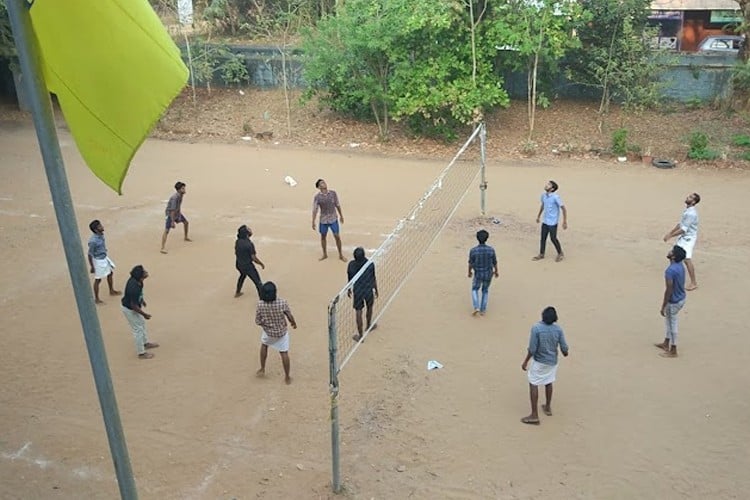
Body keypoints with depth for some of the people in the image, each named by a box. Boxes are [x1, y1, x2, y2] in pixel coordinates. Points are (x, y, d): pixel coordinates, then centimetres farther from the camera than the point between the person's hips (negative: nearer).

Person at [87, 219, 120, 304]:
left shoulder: (101, 235, -7)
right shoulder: (93, 241, -31)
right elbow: (90, 254, -23)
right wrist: (92, 267, -16)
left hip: (105, 258, 8)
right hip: (98, 261, -8)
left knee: (110, 273, 23)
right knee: (98, 279, 6)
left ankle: (112, 291, 45)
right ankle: (97, 299, 23)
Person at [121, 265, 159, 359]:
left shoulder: (135, 279, -14)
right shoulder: (134, 288, -40)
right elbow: (134, 306, -30)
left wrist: (142, 300, 23)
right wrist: (144, 314, -18)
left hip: (134, 306, 9)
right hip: (130, 310, -9)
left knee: (142, 323, 27)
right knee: (138, 330, 7)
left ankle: (146, 343, 50)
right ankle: (141, 353, 24)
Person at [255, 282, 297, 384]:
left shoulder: (260, 304, -22)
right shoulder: (282, 303, -25)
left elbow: (258, 321, -12)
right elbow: (290, 317, -14)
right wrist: (294, 323, 9)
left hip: (268, 332, 1)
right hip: (282, 332, -1)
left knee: (264, 345, 32)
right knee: (284, 353, 12)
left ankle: (262, 370, 40)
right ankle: (287, 377, 24)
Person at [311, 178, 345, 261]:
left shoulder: (333, 193, -6)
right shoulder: (317, 197, -10)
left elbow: (337, 205, 4)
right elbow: (315, 210, -7)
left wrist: (341, 215, 9)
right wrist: (313, 222, -9)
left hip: (333, 219, 0)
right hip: (323, 220, 0)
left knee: (337, 236, 2)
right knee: (323, 237, 12)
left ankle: (340, 255, 17)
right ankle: (325, 255, 30)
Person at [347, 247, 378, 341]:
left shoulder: (351, 265, -14)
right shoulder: (370, 264, -17)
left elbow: (350, 279, -1)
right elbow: (374, 278, -7)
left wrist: (349, 290, 16)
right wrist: (376, 290, 9)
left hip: (357, 291, 0)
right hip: (369, 290, 0)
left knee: (359, 312, 9)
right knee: (369, 308, 26)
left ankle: (360, 335, 13)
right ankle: (368, 326, 49)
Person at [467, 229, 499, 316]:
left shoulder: (473, 250, -22)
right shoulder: (491, 250, -19)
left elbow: (470, 264, -9)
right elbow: (495, 263, -6)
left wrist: (469, 272, 12)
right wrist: (496, 272, 14)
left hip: (478, 274, -1)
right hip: (488, 274, 1)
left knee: (475, 290, 24)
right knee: (485, 290, 26)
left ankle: (476, 308, 6)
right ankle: (482, 310, 26)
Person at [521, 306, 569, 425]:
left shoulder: (536, 328, -21)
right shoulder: (558, 329, -9)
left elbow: (532, 349, -20)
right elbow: (564, 348, -3)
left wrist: (526, 361, -8)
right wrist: (565, 353, 20)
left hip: (539, 362, -5)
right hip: (552, 361, 5)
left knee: (533, 385, 4)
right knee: (548, 383, 24)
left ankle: (534, 415, 3)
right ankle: (548, 407, 41)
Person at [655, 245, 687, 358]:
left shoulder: (670, 270, -29)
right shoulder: (680, 265, 0)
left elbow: (669, 290, -25)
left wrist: (663, 306, -16)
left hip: (674, 301, -9)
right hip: (681, 298, 9)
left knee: (672, 325, 6)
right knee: (668, 320, 25)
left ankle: (673, 351, 20)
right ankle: (666, 343, 40)